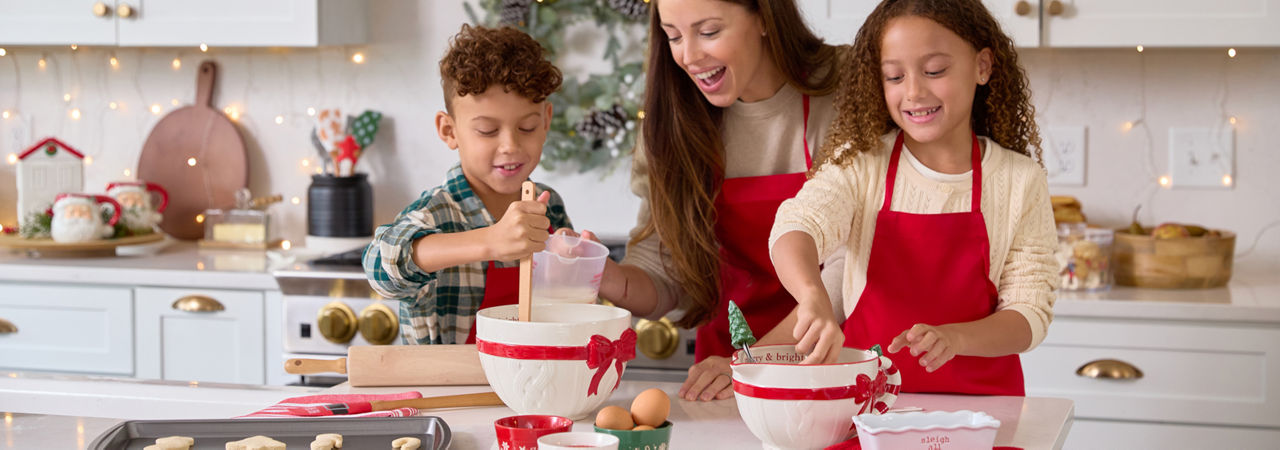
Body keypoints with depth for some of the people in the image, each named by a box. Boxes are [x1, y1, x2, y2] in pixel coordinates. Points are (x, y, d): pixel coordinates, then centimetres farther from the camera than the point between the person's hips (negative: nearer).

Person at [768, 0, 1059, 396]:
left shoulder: (1019, 181, 3)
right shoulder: (861, 165, 2)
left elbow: (1030, 314, 0)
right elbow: (795, 228, -16)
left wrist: (952, 337, -20)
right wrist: (813, 295, -38)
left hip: (978, 397, 0)